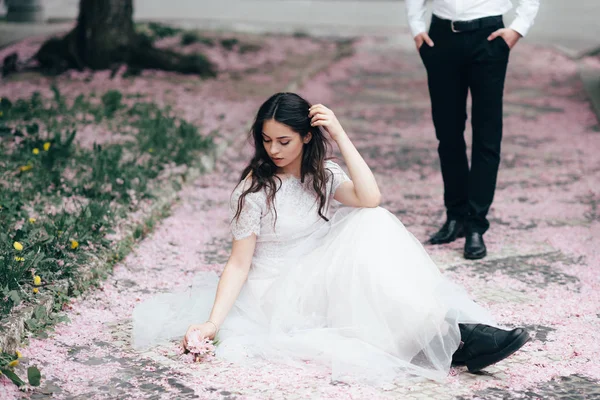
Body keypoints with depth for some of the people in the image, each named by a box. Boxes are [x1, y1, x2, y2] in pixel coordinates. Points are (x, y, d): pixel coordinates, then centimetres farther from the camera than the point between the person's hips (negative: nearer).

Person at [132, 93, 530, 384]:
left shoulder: (323, 175, 3)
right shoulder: (254, 189, -8)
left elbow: (370, 199, -18)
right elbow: (239, 264, -10)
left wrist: (340, 136, -18)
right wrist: (212, 323, -22)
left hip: (322, 282, 5)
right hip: (278, 294, -5)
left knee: (373, 226, -23)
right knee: (367, 231, -27)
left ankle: (452, 331, -30)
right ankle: (448, 338, -33)